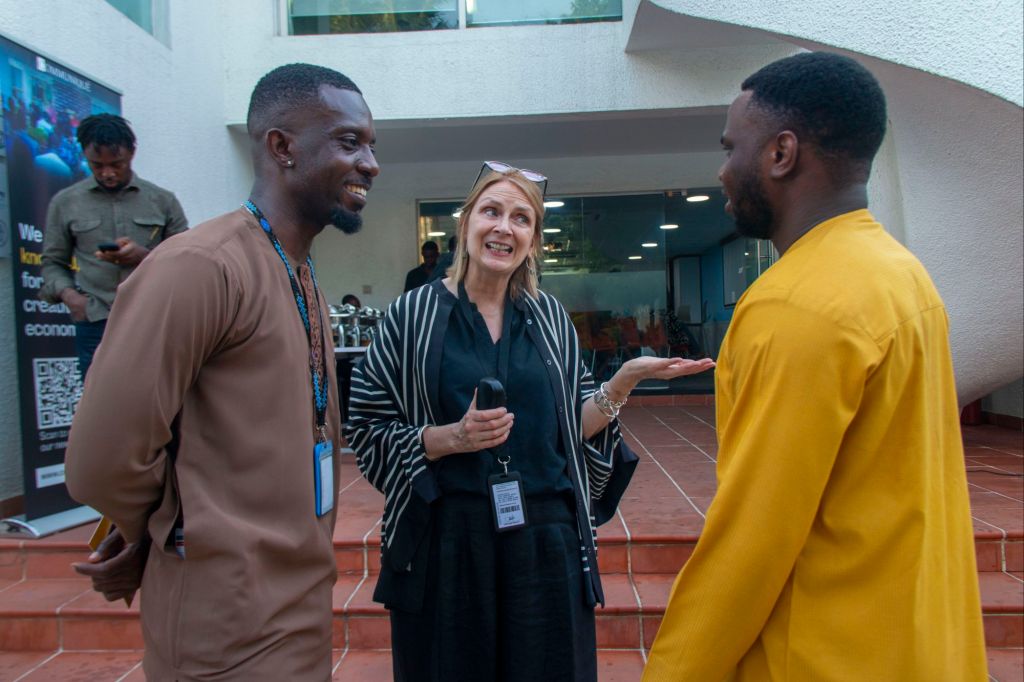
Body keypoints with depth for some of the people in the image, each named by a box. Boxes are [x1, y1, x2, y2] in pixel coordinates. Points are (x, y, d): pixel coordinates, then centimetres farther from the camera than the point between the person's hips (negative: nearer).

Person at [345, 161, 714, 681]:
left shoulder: (550, 318, 5)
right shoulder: (413, 315, -4)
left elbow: (576, 426, 7)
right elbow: (366, 432, -4)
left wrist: (624, 381, -9)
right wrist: (452, 438, -18)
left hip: (546, 544, 3)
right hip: (446, 543, -2)